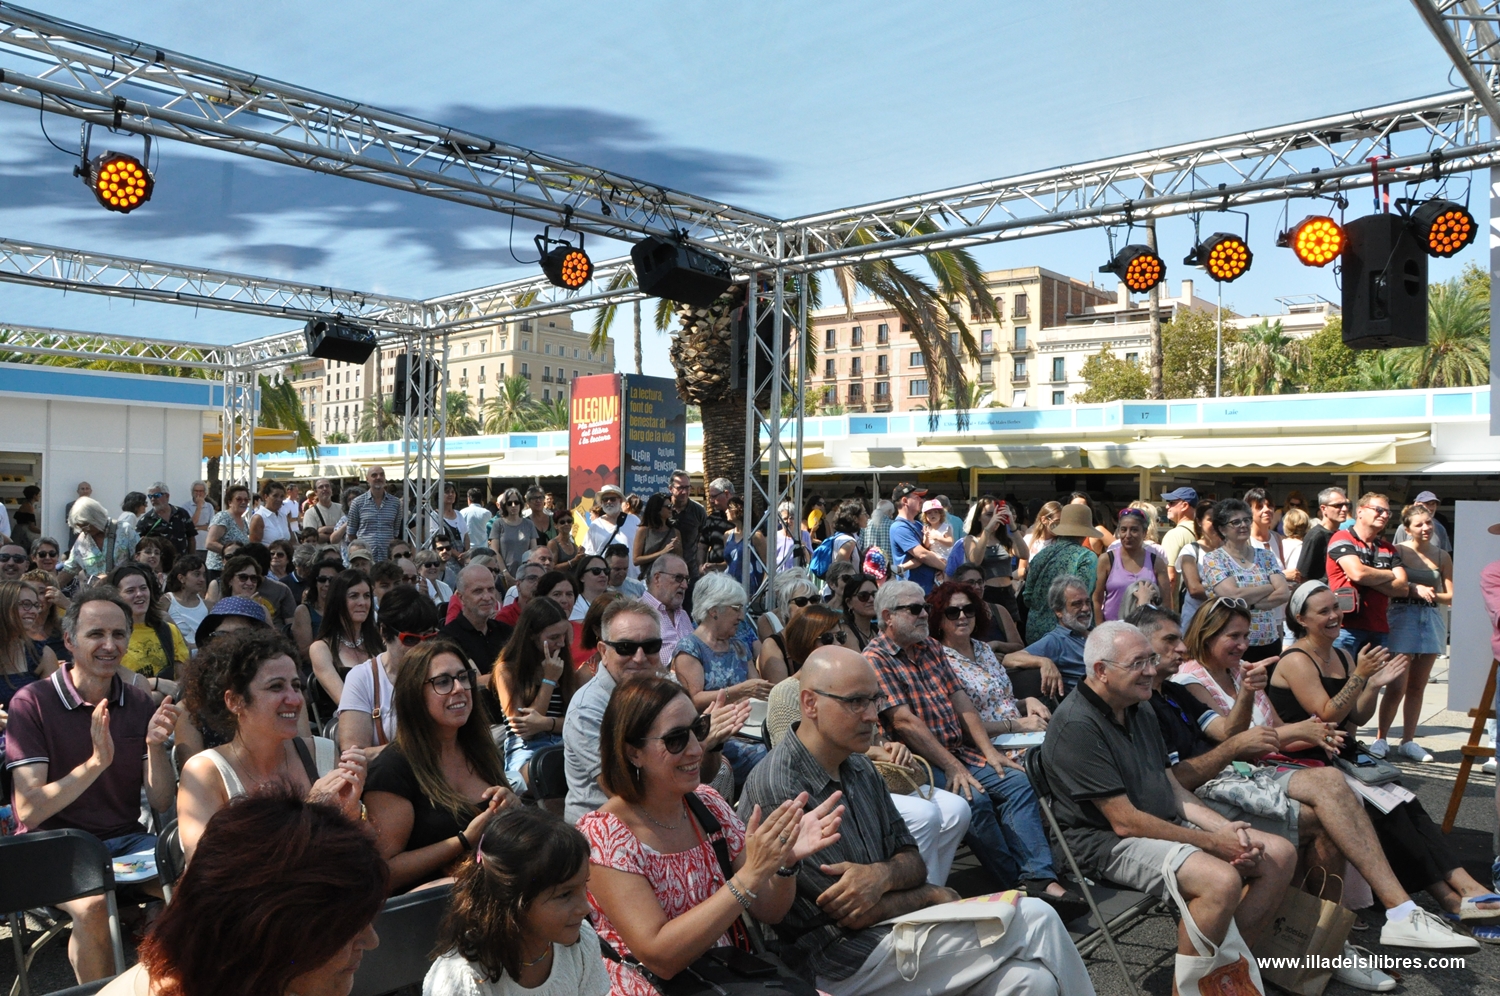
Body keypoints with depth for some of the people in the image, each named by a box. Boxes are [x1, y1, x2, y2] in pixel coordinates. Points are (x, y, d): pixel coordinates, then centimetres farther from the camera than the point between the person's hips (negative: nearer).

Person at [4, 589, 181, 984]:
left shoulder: (141, 704, 3)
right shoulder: (32, 703, -8)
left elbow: (161, 802, -1)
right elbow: (28, 810, -15)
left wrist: (156, 744, -19)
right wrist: (96, 762, -28)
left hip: (125, 840, 3)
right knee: (93, 905, -32)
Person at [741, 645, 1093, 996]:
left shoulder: (859, 768, 7)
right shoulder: (778, 789, -20)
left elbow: (912, 859, 9)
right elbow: (853, 915, -18)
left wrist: (881, 875, -14)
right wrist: (935, 895, -3)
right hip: (842, 963, -7)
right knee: (1034, 920, -10)